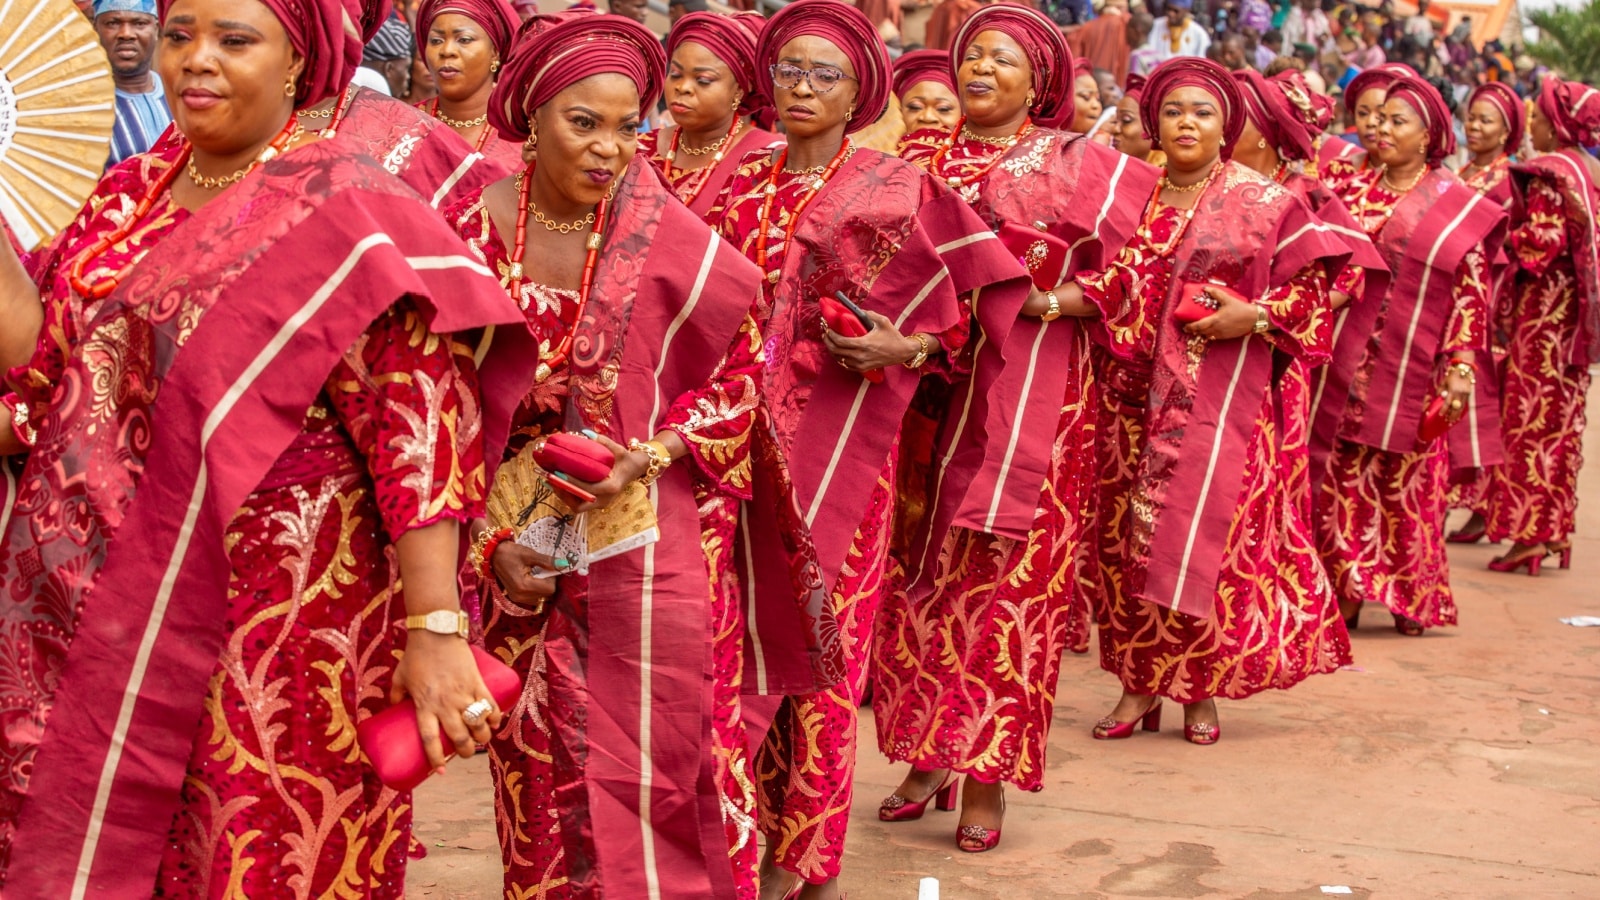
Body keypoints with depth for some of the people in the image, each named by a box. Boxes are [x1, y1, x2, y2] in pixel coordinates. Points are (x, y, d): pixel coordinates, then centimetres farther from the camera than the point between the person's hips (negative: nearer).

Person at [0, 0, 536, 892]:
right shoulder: (129, 195, 11)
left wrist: (435, 627, -23)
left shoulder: (341, 206, -10)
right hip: (91, 609, 6)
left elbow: (417, 421, -17)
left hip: (275, 617, -6)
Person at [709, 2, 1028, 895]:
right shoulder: (742, 186, 10)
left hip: (843, 440, -3)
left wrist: (905, 348, -13)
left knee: (825, 631, -1)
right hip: (751, 435, 4)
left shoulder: (898, 187, 0)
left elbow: (970, 307, 3)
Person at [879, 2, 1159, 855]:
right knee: (920, 573, 3)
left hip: (1031, 396, -2)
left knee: (1009, 582, -1)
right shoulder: (922, 158, 12)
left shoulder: (1076, 162, 4)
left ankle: (986, 772, 7)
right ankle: (926, 752, 16)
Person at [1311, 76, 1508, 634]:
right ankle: (1344, 593, 9)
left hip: (1412, 373, -2)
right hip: (1347, 367, 2)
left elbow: (1472, 292, -2)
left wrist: (1463, 366, -11)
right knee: (1343, 481, 1)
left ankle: (1412, 598, 15)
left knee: (1408, 484, 3)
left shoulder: (1459, 209, 1)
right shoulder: (1353, 191, 9)